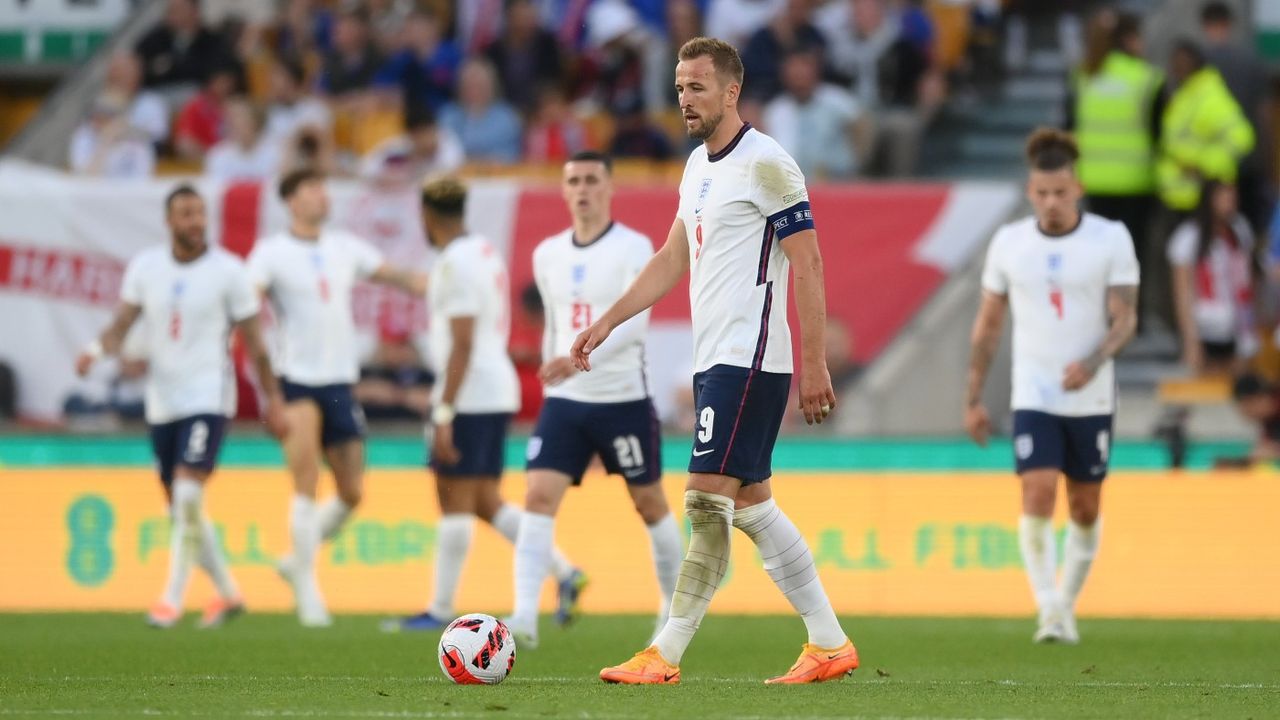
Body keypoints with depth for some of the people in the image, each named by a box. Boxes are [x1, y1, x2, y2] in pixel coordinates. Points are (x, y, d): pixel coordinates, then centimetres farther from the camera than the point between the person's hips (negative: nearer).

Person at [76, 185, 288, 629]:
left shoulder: (228, 271, -4)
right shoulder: (145, 267, 5)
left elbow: (253, 341, 1)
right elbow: (122, 324, 4)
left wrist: (273, 399, 1)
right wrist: (97, 349, -18)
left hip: (208, 396, -5)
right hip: (162, 402, 5)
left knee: (188, 496, -19)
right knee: (181, 508, 10)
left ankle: (173, 597, -14)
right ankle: (227, 592, 25)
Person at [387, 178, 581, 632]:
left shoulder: (456, 262, -13)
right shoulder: (486, 251, 16)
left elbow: (463, 343, -19)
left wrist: (444, 413, -20)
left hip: (470, 394, -9)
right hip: (498, 391, 9)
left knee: (455, 502, -4)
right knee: (485, 502, 11)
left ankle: (441, 610, 0)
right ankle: (563, 572, 4)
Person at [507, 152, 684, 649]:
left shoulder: (634, 249, -9)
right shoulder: (547, 255, 8)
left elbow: (634, 321, -22)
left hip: (624, 399, -4)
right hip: (564, 401, 4)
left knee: (649, 504, 9)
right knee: (539, 496, -13)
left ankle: (675, 608, 28)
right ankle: (525, 617, -21)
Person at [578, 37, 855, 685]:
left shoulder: (765, 164, -12)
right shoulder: (699, 165, 16)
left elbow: (807, 262, -13)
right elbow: (672, 259, 23)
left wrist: (813, 365, -17)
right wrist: (606, 323, 17)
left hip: (748, 361, -10)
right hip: (714, 360, 10)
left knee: (707, 502, -11)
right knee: (750, 504, 12)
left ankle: (665, 656, -11)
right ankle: (830, 645, 17)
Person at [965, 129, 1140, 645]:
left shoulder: (1111, 239, -4)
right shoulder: (1009, 243, 1)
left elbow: (1126, 317, -6)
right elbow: (988, 323, 9)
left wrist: (1093, 361, -26)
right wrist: (973, 398, 8)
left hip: (1091, 398, 0)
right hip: (1033, 396, 0)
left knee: (1085, 507, 8)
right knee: (1037, 496, -16)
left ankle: (1067, 607, 25)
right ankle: (1049, 612, -16)